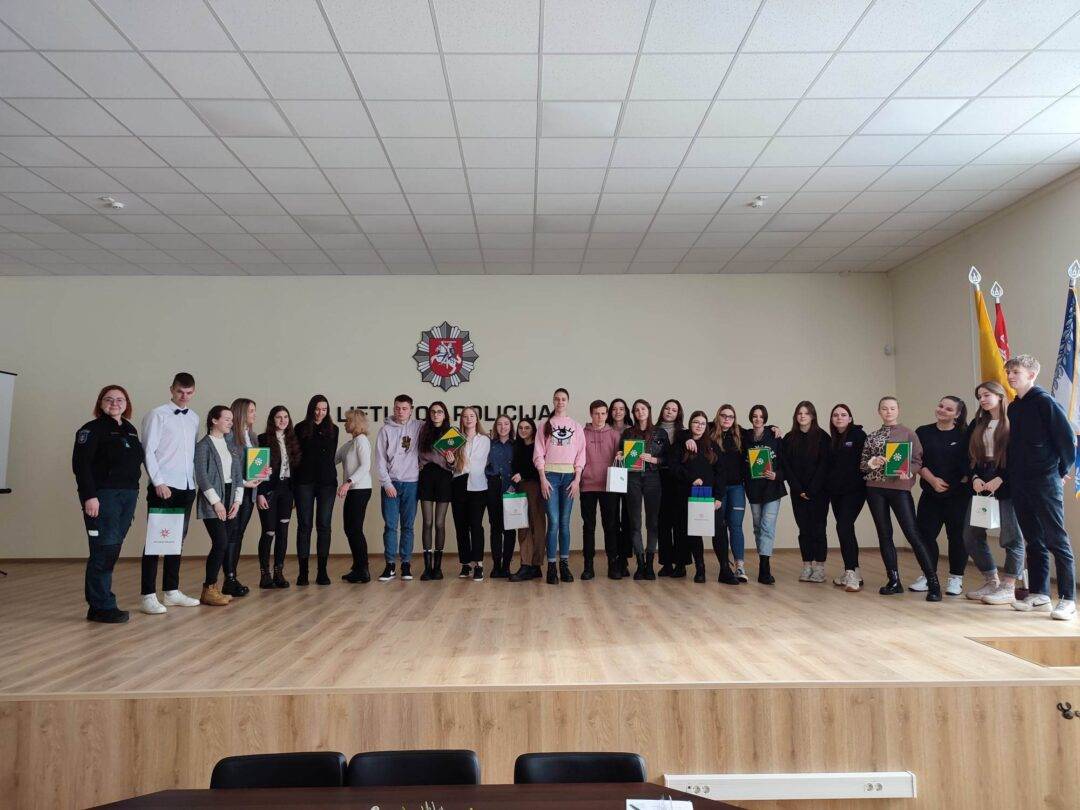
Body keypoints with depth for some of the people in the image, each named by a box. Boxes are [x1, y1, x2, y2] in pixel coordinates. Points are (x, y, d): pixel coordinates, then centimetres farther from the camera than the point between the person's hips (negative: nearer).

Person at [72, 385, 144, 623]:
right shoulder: (92, 429, -4)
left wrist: (133, 495, 14)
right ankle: (102, 606, 0)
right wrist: (89, 496, -19)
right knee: (105, 549, -7)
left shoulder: (130, 430, 16)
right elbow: (80, 464, -12)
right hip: (103, 496, -7)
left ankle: (97, 603, 16)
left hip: (128, 496, 7)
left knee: (113, 549, 8)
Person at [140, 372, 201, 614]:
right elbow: (148, 451, -8)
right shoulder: (157, 415, -4)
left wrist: (196, 480, 8)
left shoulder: (194, 418, 13)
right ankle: (148, 596, 3)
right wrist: (158, 482, -14)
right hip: (163, 487, -6)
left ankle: (171, 592, 21)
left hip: (187, 487, 6)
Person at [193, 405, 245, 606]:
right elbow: (201, 477, -10)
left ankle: (214, 589, 13)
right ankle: (208, 590, -2)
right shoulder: (203, 445, -5)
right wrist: (216, 502, -13)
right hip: (212, 501, -6)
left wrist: (237, 500, 4)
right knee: (220, 543, -13)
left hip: (230, 500, 6)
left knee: (226, 544, 4)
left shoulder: (231, 446, 15)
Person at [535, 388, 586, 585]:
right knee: (553, 522, -8)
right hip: (550, 475, -1)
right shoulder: (545, 425, 8)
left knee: (565, 522, 4)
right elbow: (539, 453, 3)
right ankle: (551, 567, -2)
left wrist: (577, 479, -3)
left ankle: (564, 565, 11)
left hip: (569, 476, 1)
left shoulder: (576, 427, 11)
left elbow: (580, 454, 6)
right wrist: (543, 479, -7)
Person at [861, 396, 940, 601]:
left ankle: (933, 582, -4)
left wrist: (908, 472, -20)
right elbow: (862, 464, 13)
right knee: (884, 535, 6)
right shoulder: (872, 437, 12)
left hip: (900, 488, -4)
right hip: (875, 489, 4)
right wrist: (871, 463, -9)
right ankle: (894, 581, 14)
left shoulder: (908, 433, 3)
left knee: (913, 534, -9)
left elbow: (918, 460, -1)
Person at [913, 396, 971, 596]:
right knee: (925, 533, 1)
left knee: (957, 535, 2)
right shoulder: (923, 432, 5)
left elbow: (970, 463, 0)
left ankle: (956, 578, 15)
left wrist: (963, 481, -12)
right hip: (930, 493, 2)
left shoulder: (964, 435, 0)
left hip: (958, 494, -2)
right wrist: (932, 479, -11)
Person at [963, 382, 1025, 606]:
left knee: (1011, 536, -2)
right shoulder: (977, 425, 15)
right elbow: (968, 455, 13)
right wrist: (974, 478, -2)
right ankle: (991, 582, 19)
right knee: (971, 535, 5)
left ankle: (1008, 588, 8)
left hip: (1006, 485, -6)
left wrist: (1000, 479, -16)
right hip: (981, 484, 6)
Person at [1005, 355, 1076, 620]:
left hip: (1045, 482, -7)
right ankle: (1038, 594, 18)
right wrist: (1010, 473, 12)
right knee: (1034, 541, 12)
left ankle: (1068, 599, 2)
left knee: (1056, 540, -3)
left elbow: (1067, 438, -8)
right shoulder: (1013, 407, 14)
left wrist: (1061, 470, 0)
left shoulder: (1044, 402, -7)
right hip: (1019, 484, 7)